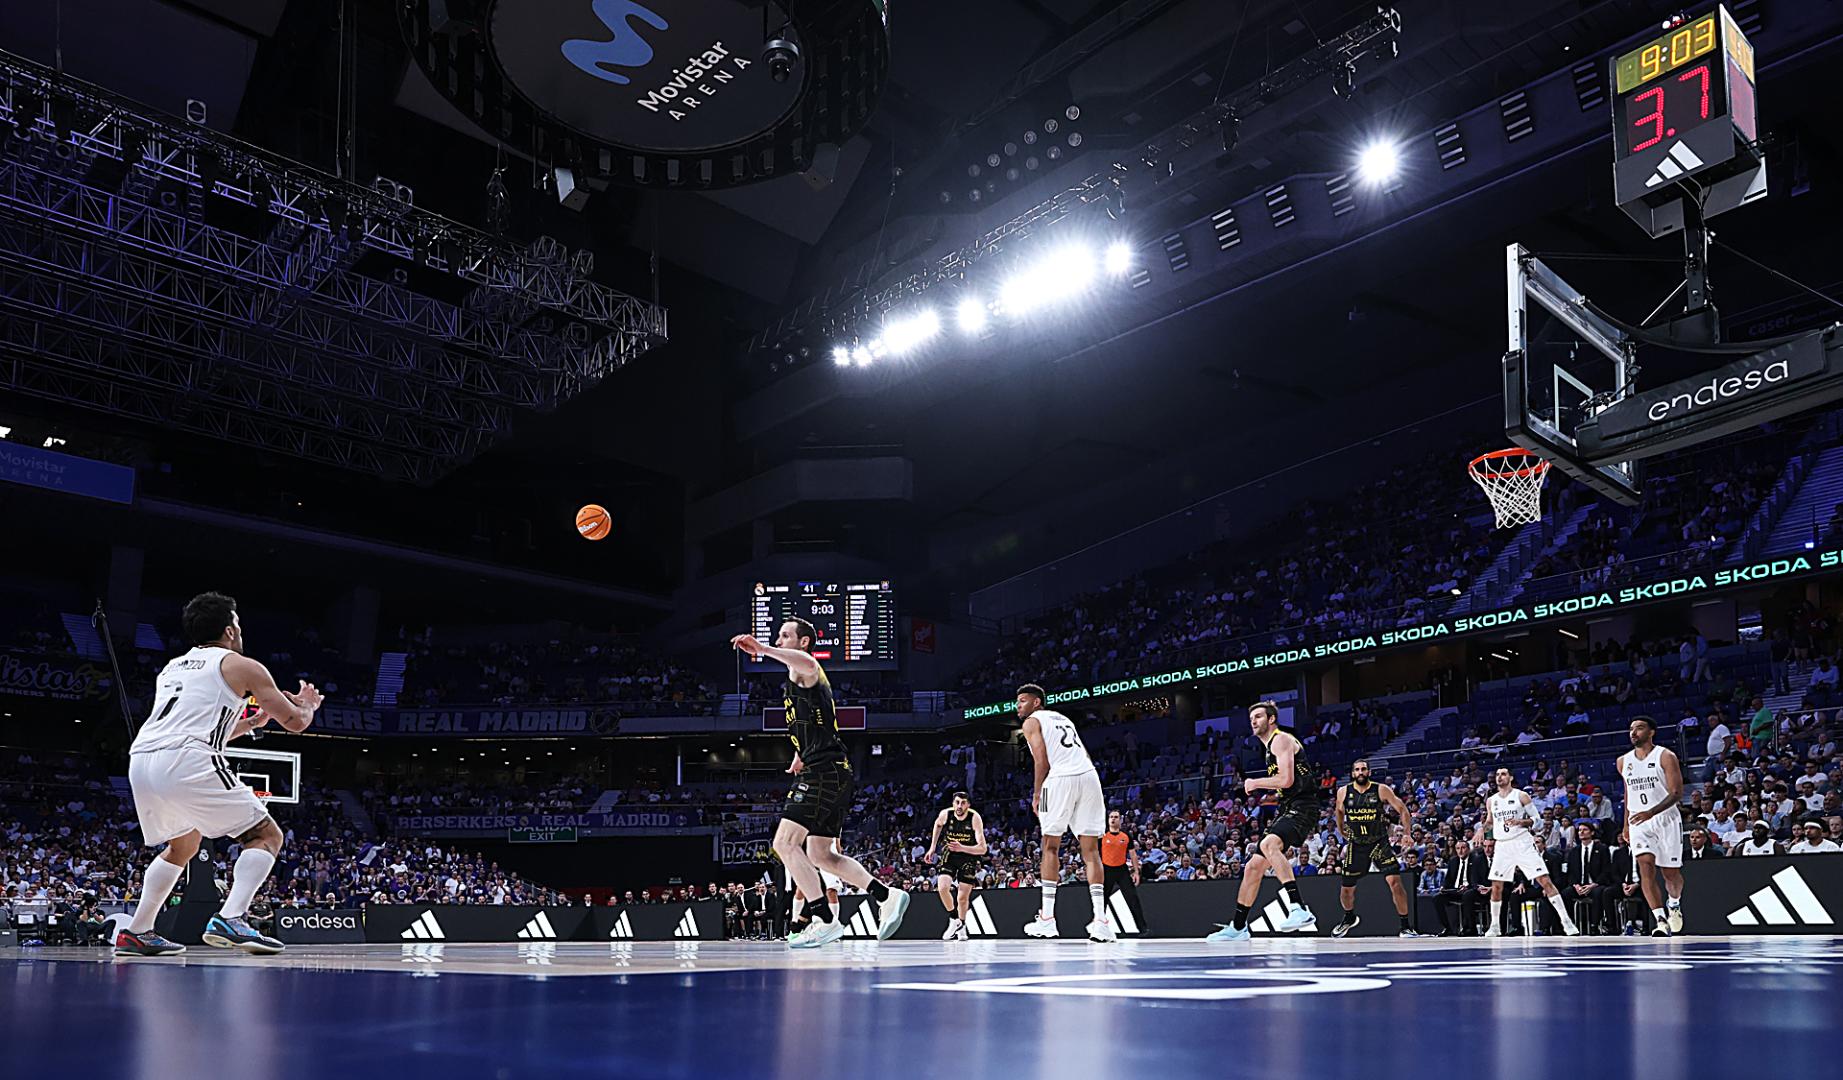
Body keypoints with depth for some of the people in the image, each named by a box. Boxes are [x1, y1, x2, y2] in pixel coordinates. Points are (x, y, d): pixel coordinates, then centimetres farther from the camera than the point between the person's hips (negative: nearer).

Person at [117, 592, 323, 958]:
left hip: (140, 762, 7)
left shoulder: (172, 667, 30)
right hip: (187, 764, -7)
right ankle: (230, 920, -15)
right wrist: (307, 705, 35)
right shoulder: (241, 666, 11)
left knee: (183, 845, 32)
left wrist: (252, 722, 49)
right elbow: (295, 722, 13)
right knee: (266, 835, 4)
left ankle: (136, 933, 27)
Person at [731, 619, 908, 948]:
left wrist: (764, 649, -44)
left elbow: (808, 664, -34)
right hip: (833, 774, 11)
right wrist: (801, 756, 27)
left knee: (785, 843, -14)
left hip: (824, 772, -11)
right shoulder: (796, 681, 27)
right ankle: (887, 896, 11)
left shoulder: (804, 671, -6)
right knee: (819, 854, 14)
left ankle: (826, 921, -15)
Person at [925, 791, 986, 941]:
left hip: (969, 857, -2)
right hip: (950, 855, 2)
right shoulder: (945, 814, -18)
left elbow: (982, 849, -30)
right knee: (943, 888, -19)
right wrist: (932, 848, 8)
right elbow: (937, 824, 10)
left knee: (964, 897, 3)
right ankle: (954, 920, 2)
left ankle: (961, 928, 25)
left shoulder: (975, 818, -26)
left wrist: (962, 848, -45)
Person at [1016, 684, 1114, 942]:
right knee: (1090, 850, 5)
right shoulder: (1064, 718, 31)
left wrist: (1036, 795, 6)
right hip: (1089, 776, 5)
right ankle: (1101, 920, -4)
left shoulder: (1032, 722, 10)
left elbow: (1041, 761, -2)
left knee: (1051, 847, 7)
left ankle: (1047, 918, 6)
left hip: (1061, 778, -5)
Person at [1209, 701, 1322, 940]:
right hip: (1287, 809, 11)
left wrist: (1256, 783, -7)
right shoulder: (1269, 746, 23)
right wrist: (1261, 789, 18)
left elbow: (1286, 780, -20)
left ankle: (1300, 909, -44)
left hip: (1302, 807, -11)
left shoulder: (1281, 740, -7)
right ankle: (1238, 927, 22)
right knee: (1253, 867, 11)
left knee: (1268, 844, -37)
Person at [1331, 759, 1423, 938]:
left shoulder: (1381, 790, -10)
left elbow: (1402, 809, -5)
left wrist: (1407, 833, -13)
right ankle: (1349, 919, 38)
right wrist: (1342, 832, 21)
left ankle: (1405, 927, -8)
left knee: (1394, 881, -18)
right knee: (1347, 888, 7)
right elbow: (1338, 811, 17)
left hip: (1380, 842, -2)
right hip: (1356, 845, 2)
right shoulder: (1343, 792, -3)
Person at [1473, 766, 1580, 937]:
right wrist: (1482, 829, 3)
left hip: (1523, 844, -4)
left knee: (1545, 881, -10)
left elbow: (1535, 819, -1)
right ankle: (1495, 927, 13)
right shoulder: (1491, 801, 11)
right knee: (1496, 887, 1)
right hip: (1502, 846, 4)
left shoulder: (1521, 796, -1)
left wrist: (1520, 822, -18)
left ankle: (1567, 922, -8)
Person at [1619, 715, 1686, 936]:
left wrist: (1651, 812, -29)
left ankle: (1674, 904, 40)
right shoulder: (1624, 762, 8)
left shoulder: (1666, 756, -8)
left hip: (1666, 820, -3)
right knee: (1646, 868, -17)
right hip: (1639, 822, 3)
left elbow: (1677, 793, -15)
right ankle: (1661, 921, -22)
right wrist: (1626, 824, 25)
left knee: (1671, 873, 8)